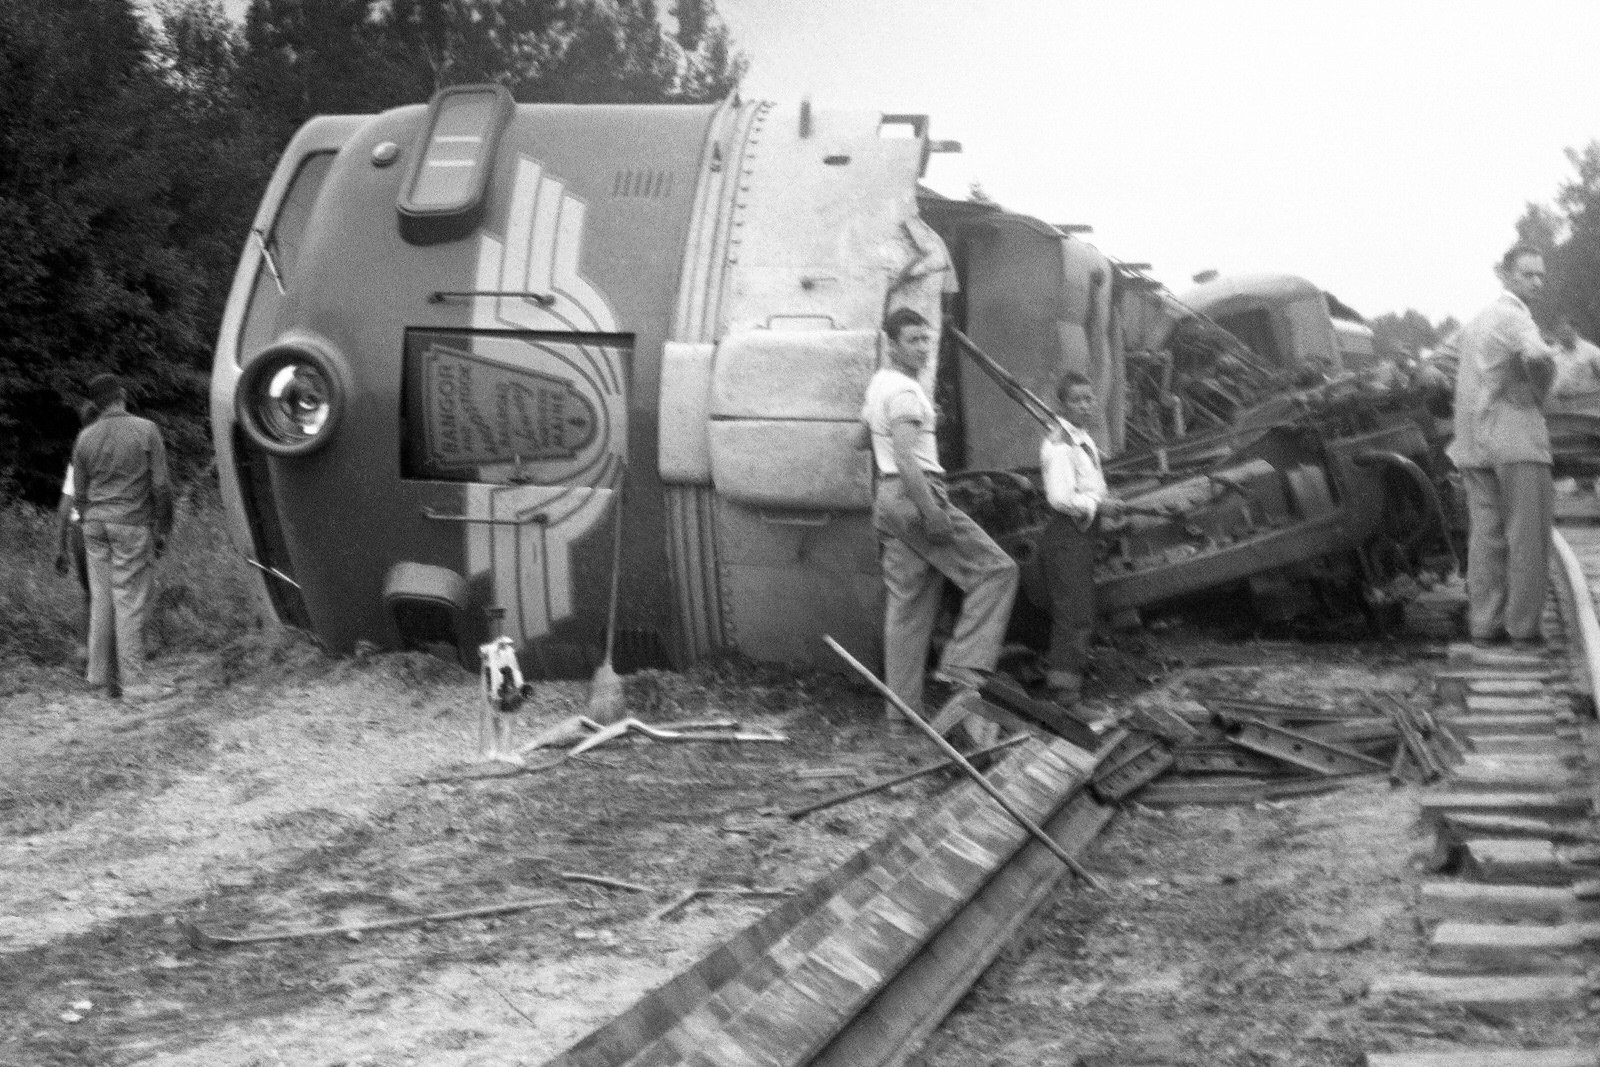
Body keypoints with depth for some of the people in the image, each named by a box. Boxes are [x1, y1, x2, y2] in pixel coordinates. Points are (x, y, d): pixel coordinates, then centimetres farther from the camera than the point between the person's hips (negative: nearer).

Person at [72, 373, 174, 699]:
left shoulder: (85, 438, 5)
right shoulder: (145, 430, -7)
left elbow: (80, 492, 10)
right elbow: (161, 485, -8)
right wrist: (163, 529, 0)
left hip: (95, 523, 5)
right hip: (132, 525, -5)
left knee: (101, 599, 11)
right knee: (130, 603, -4)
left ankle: (100, 673, 14)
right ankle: (133, 682, -2)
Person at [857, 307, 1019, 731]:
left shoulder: (880, 384, 19)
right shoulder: (904, 391, -13)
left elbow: (860, 441, 33)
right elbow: (906, 459, -23)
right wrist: (933, 514, -25)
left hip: (888, 499, 10)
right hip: (914, 493, -10)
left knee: (907, 604, 10)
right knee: (995, 569, -9)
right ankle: (962, 668, -16)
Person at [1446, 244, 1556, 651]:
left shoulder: (1475, 321, 18)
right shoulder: (1514, 317, -11)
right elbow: (1537, 357, -30)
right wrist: (1542, 388, -10)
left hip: (1475, 445, 8)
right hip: (1517, 438, -8)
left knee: (1485, 537, 7)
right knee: (1527, 537, -3)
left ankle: (1484, 625, 6)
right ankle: (1523, 627, -3)